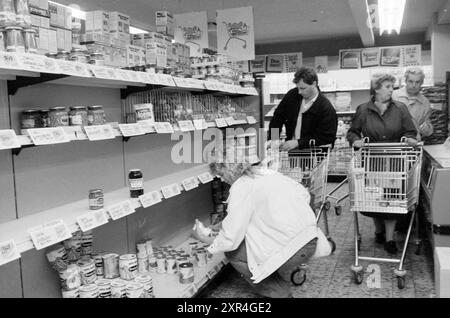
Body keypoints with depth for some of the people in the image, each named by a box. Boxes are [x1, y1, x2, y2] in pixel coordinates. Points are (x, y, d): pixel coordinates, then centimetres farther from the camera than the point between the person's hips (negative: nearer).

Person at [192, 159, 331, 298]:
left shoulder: (241, 187, -11)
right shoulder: (266, 172, 11)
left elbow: (230, 240, -12)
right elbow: (304, 194, 17)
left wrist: (204, 239, 7)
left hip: (292, 250, -8)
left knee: (233, 252, 6)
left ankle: (278, 293, 11)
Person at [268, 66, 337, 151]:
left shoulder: (327, 109, -13)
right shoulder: (292, 95, 3)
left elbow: (325, 138, -14)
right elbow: (278, 117, 12)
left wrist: (298, 143, -21)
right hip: (290, 151, 4)